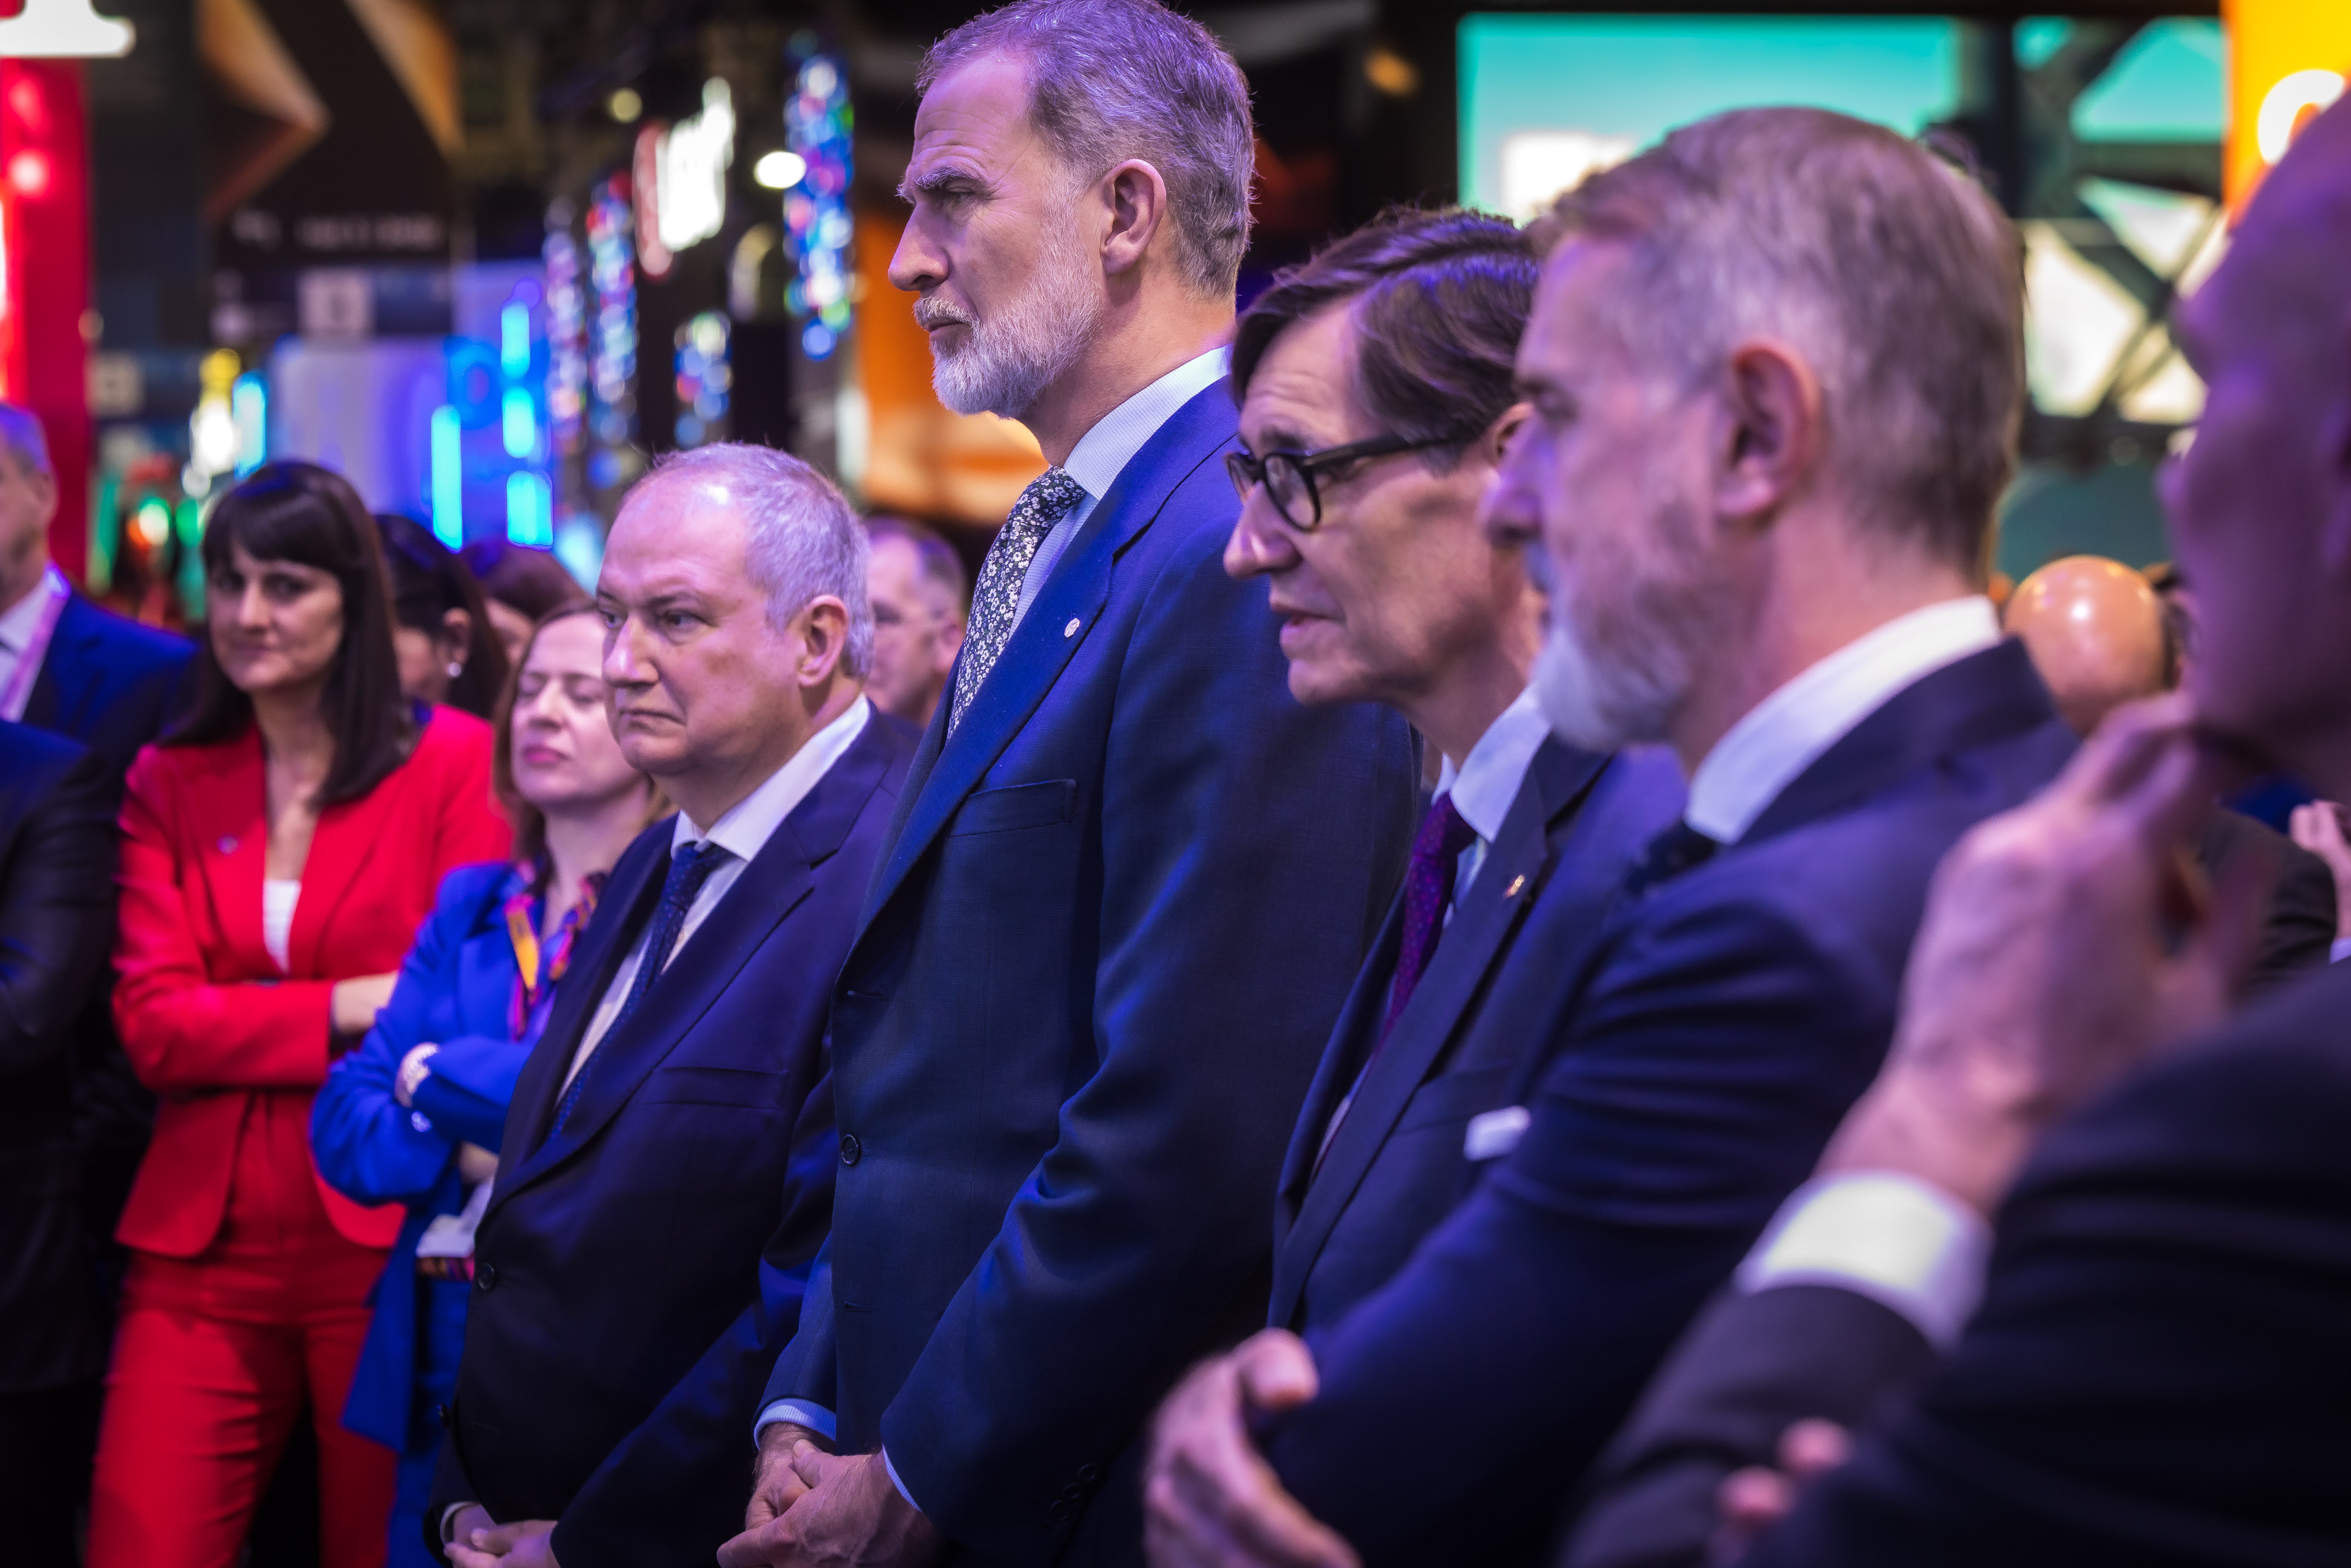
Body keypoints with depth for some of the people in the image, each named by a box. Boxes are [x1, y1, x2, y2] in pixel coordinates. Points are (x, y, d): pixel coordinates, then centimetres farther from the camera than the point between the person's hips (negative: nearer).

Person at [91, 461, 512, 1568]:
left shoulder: (453, 761, 1)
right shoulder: (167, 782, 10)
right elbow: (151, 1024, -1)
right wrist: (349, 1008, -11)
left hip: (385, 1237, -2)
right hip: (202, 1244, 2)